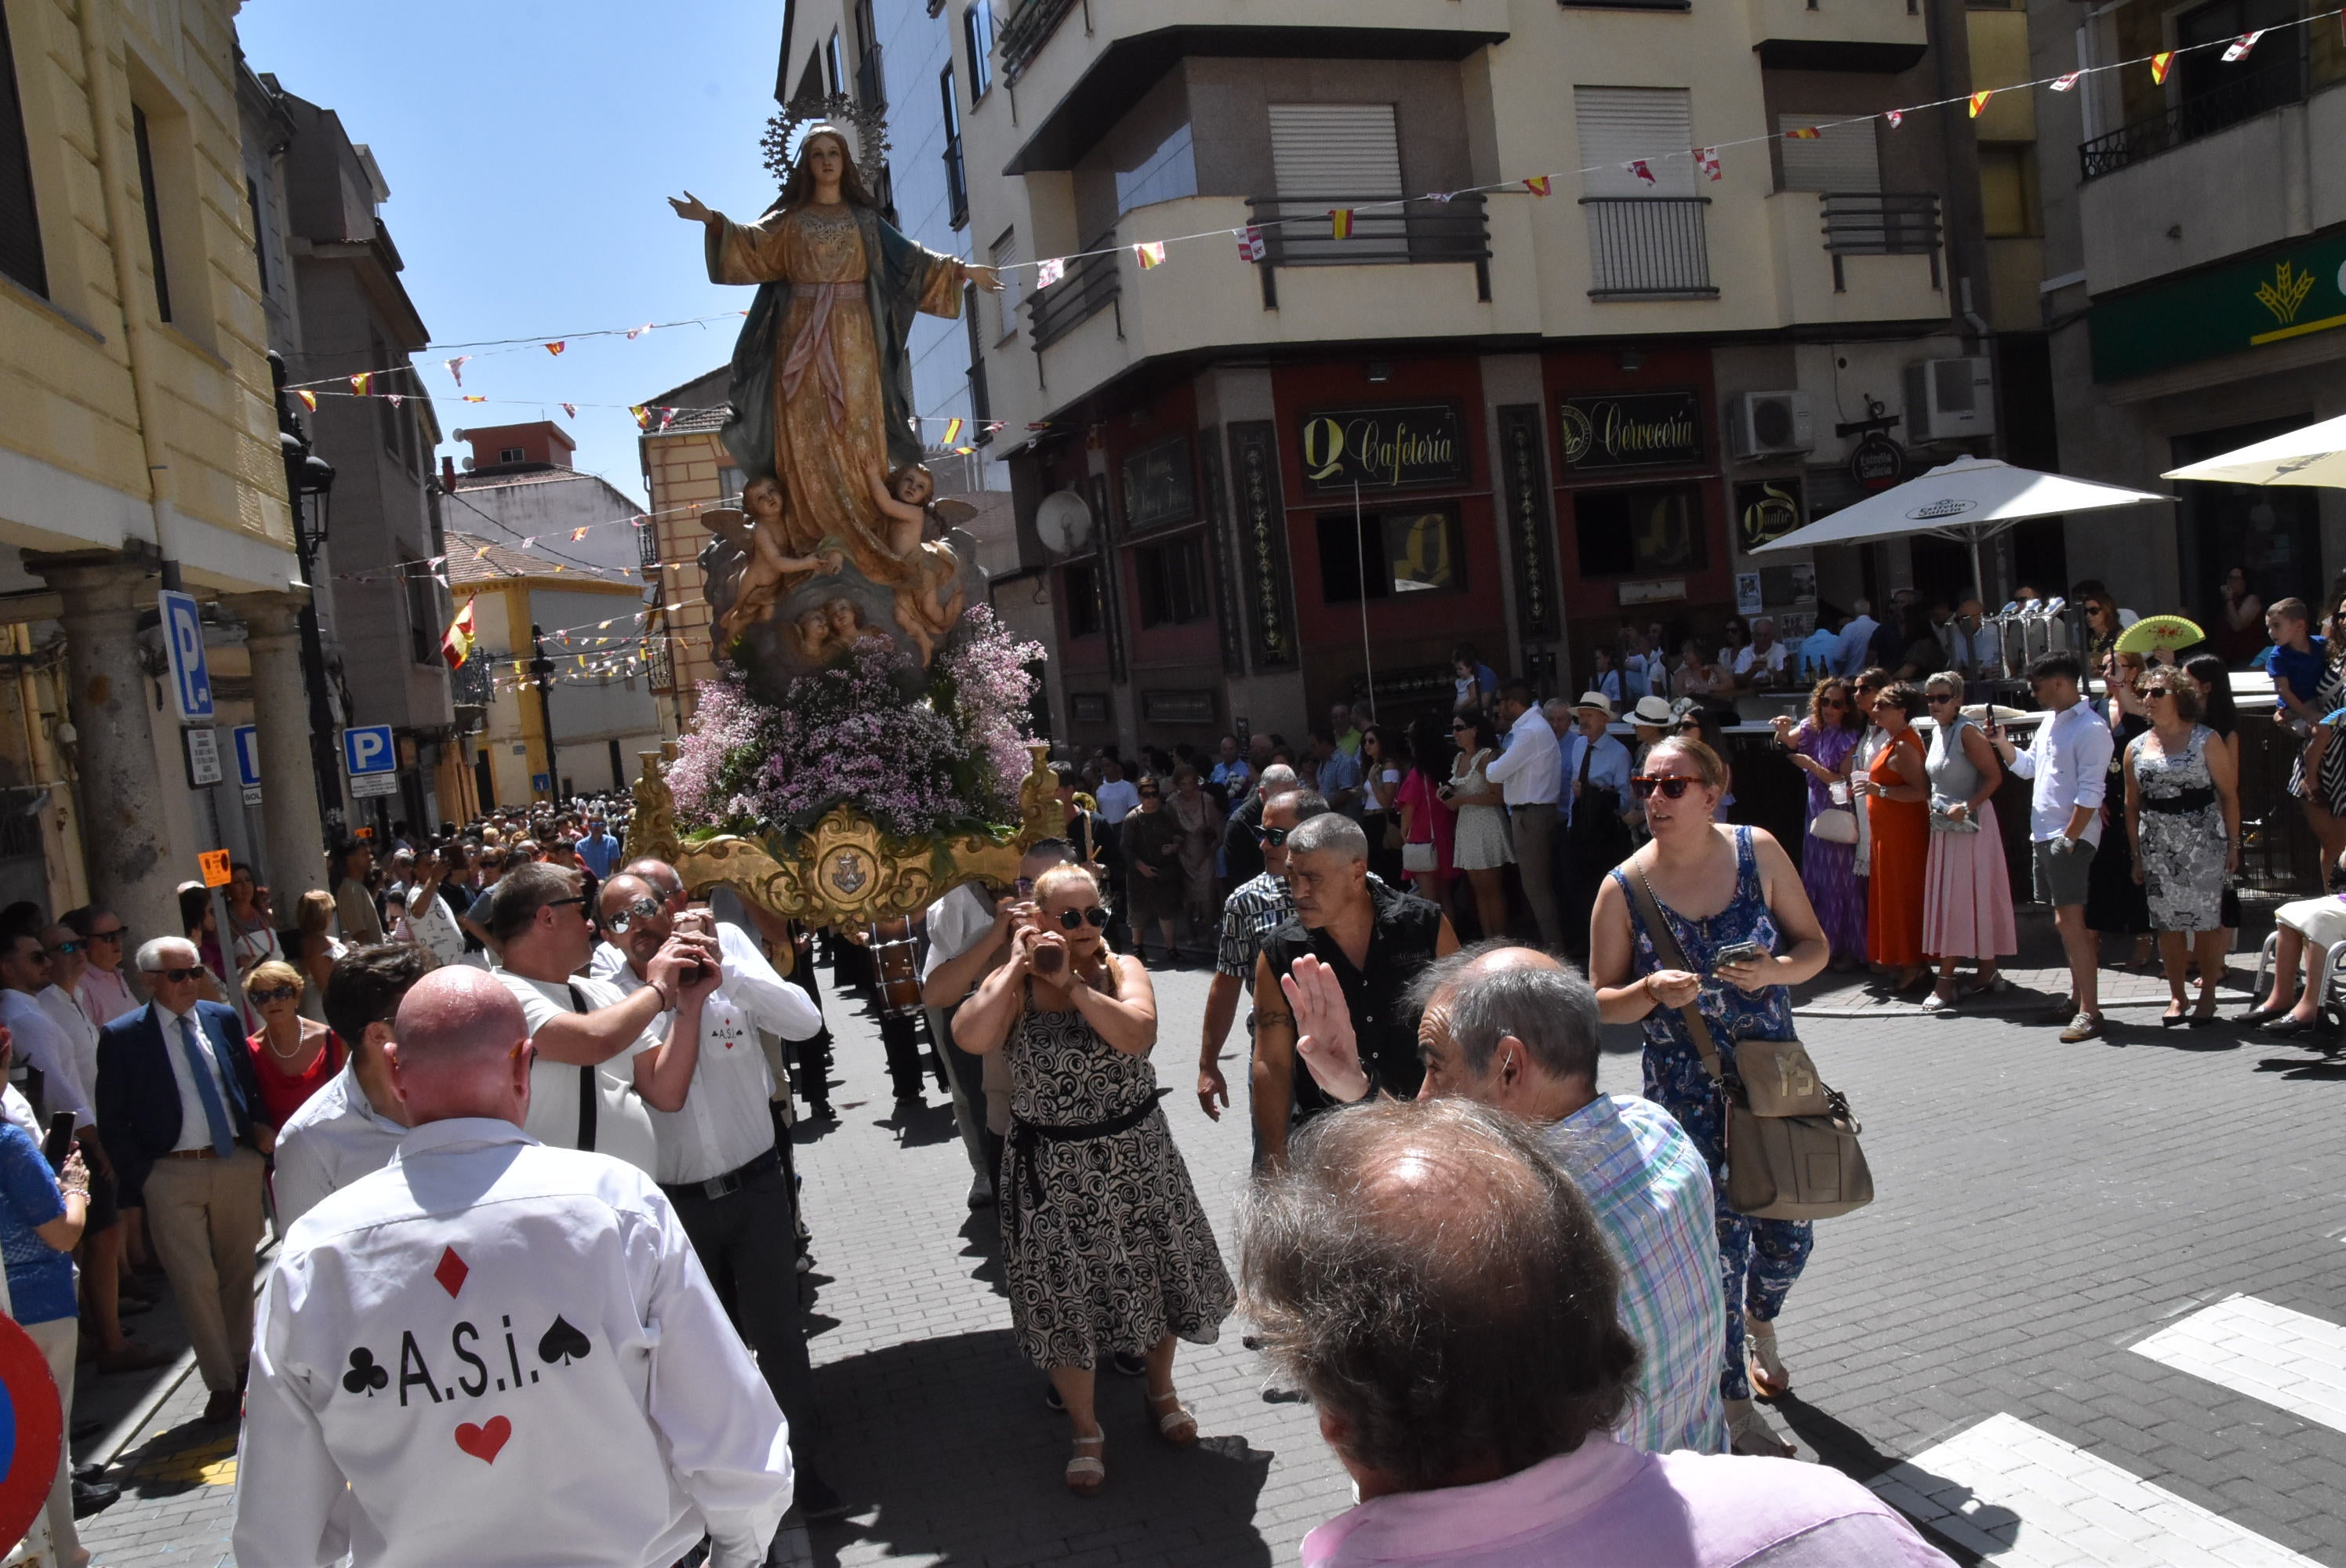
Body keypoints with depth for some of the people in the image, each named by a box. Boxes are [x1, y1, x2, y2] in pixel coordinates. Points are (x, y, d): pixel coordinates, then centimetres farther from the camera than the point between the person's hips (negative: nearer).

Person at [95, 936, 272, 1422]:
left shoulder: (225, 1019, 5)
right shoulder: (122, 1037, -4)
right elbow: (112, 1122, -2)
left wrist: (259, 1129, -2)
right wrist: (139, 1179, -7)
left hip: (236, 1163, 3)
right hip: (171, 1174, -3)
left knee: (238, 1272, 14)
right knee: (195, 1282, 0)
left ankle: (242, 1363, 30)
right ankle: (221, 1382, 12)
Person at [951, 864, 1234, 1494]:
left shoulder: (1122, 969, -6)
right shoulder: (1011, 984, -6)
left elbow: (1136, 1034, -25)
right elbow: (970, 1037, -26)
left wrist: (1072, 982, -25)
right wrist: (1017, 967, -21)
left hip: (1135, 1158, 1)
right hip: (1053, 1170, -1)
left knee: (1153, 1275, 17)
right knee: (1064, 1298, 8)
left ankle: (1161, 1391, 44)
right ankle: (1086, 1430, 29)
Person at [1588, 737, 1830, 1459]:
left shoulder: (1759, 853, -6)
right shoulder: (1624, 887, -10)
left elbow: (1815, 945, 2)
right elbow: (1602, 1000, -4)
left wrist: (1774, 971, -19)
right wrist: (1653, 992, -24)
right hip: (1685, 1089, -2)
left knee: (1788, 1232, 13)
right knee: (1721, 1240, 0)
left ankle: (1759, 1324, 49)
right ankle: (1736, 1408, 20)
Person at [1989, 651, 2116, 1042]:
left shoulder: (2091, 729, -14)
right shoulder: (2050, 721, 15)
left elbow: (2091, 792, -18)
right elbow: (2027, 766, 25)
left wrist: (2069, 837, -21)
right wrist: (2002, 743, 10)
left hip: (2070, 838, -9)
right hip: (2042, 834, 9)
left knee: (2069, 920, -12)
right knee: (2065, 920, 14)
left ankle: (2090, 1013, -11)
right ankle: (2077, 997, 23)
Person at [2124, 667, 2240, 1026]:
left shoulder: (2205, 740, -3)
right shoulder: (2136, 748, 8)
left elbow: (2229, 794, -3)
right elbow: (2132, 806, 11)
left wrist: (2233, 844, -6)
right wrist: (2136, 855, 9)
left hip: (2203, 842, -3)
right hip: (2156, 848, 4)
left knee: (2206, 920, 0)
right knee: (2167, 923, 6)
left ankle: (2208, 995, 12)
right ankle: (2176, 996, 16)